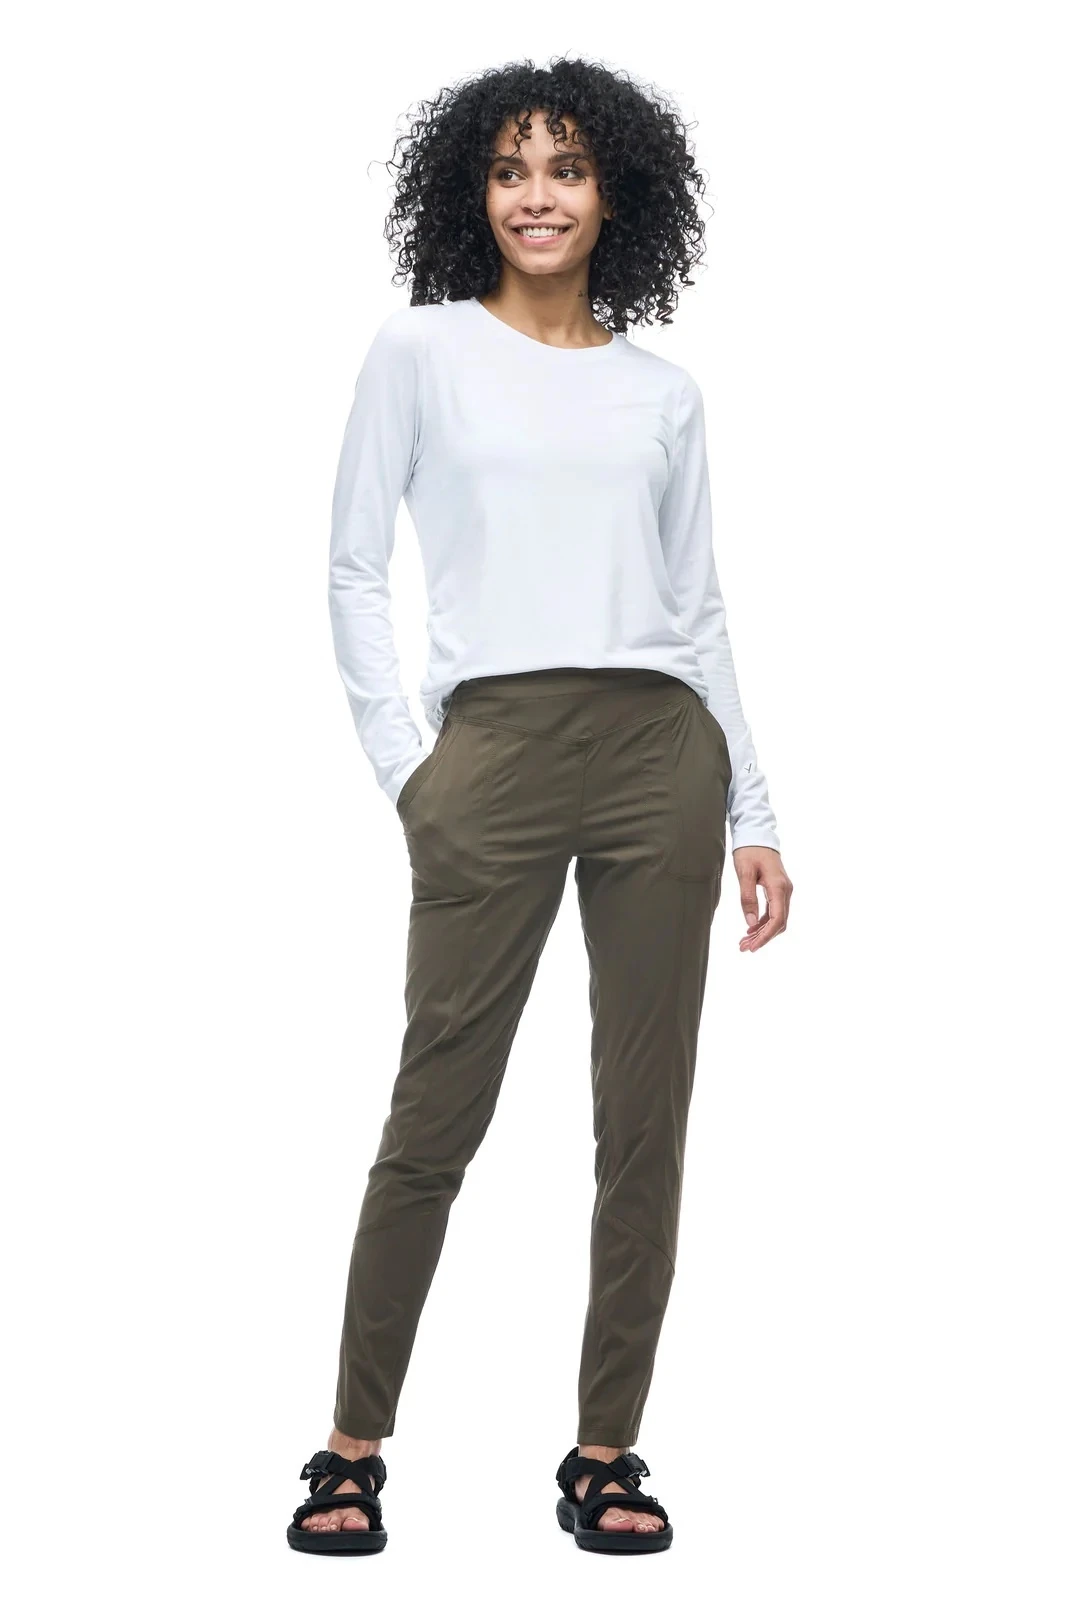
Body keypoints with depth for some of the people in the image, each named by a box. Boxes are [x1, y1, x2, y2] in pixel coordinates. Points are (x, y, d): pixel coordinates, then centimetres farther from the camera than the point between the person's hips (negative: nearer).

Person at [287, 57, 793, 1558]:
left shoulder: (663, 391, 14)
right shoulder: (420, 351, 7)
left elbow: (701, 608, 15)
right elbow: (355, 569, 6)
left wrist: (756, 817, 11)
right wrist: (401, 766, -2)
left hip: (662, 755, 3)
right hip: (494, 757, -2)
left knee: (647, 1122, 3)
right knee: (435, 1118, -2)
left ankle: (607, 1454, 13)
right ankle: (355, 1447, 11)